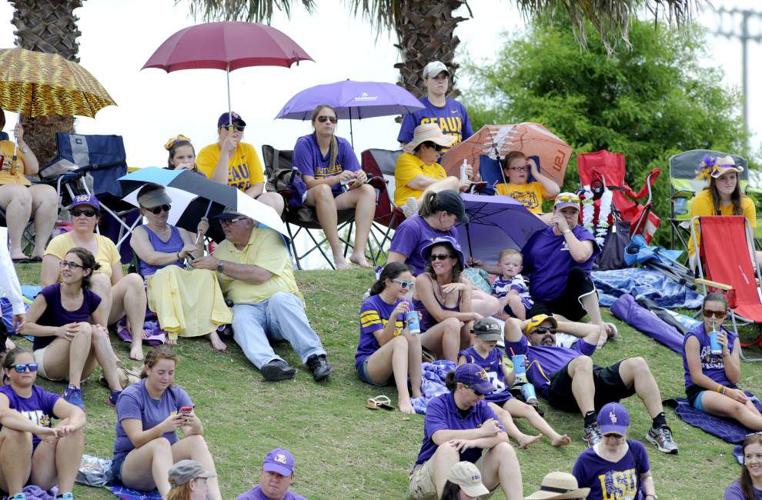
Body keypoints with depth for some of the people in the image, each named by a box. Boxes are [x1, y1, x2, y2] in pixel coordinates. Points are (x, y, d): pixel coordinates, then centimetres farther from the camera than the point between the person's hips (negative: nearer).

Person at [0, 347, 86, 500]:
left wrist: (70, 426, -33)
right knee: (16, 430, -30)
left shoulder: (44, 397, 11)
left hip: (41, 475, 4)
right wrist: (37, 429, -44)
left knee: (74, 427, -13)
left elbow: (78, 413, -8)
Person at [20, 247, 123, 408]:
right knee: (84, 328, -29)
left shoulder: (93, 300, 1)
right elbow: (24, 327, -11)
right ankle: (73, 389, -37)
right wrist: (58, 330, -24)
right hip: (44, 357, -3)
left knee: (97, 332, -27)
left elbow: (103, 332, 6)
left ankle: (116, 391, -36)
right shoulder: (49, 294, -9)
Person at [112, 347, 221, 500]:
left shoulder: (176, 394, 5)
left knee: (197, 441, -22)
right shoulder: (130, 397, -10)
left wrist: (195, 426, -32)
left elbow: (197, 433, -7)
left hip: (167, 459, 5)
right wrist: (163, 427, -39)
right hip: (128, 464, -5)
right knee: (161, 443, -34)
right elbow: (137, 440, -21)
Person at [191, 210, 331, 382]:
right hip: (248, 307, 3)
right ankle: (270, 362, -58)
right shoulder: (221, 249, 16)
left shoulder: (269, 237, 0)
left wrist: (219, 264, -11)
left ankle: (314, 356, -44)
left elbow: (260, 275, -15)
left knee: (279, 299, -36)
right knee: (241, 317, -32)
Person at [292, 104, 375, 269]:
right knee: (323, 189, -37)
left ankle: (359, 252, -32)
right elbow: (309, 183, -19)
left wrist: (359, 179, -29)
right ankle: (338, 254, -40)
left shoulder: (342, 144, 3)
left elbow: (352, 184, -3)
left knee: (368, 190, -18)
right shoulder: (304, 144, -10)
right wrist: (338, 178, -35)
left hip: (336, 200, 5)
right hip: (308, 200, -5)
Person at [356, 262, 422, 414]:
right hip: (367, 364, -5)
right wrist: (394, 316, -32)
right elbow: (383, 341, -17)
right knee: (400, 341, -33)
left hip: (398, 365, 5)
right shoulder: (370, 305, -8)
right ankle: (403, 397, -51)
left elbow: (411, 338, 2)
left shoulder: (405, 305, 9)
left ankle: (417, 392, -32)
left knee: (414, 337, -25)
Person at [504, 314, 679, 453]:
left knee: (637, 364, -21)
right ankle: (591, 426, -53)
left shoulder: (570, 351, 46)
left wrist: (559, 325, 51)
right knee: (583, 362, -40)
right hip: (561, 387, -5)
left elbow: (595, 330, 53)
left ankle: (659, 427, -31)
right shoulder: (526, 353, 31)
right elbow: (511, 324, 20)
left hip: (599, 380, 5)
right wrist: (529, 322, 41)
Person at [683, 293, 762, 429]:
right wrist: (726, 391, -16)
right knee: (736, 408, -37)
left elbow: (734, 379, 6)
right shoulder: (694, 338, -2)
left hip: (728, 389, 5)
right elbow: (697, 377, -8)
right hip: (700, 391, -5)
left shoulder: (732, 339, 13)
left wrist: (725, 351, -9)